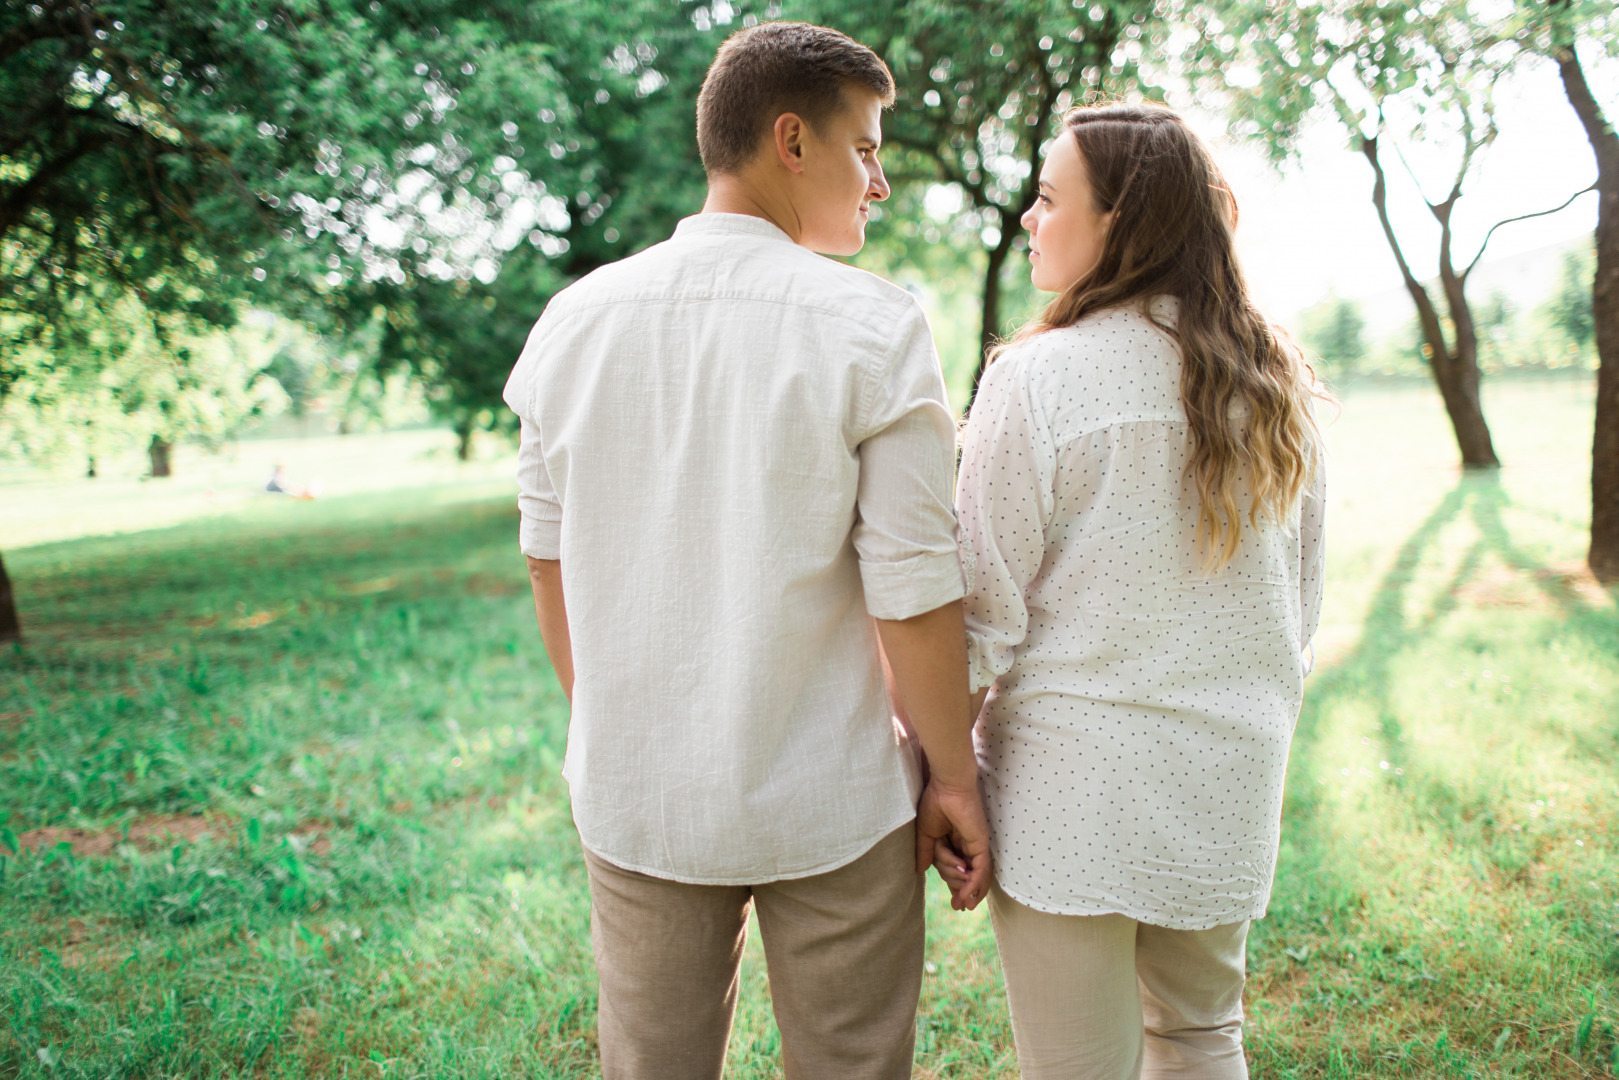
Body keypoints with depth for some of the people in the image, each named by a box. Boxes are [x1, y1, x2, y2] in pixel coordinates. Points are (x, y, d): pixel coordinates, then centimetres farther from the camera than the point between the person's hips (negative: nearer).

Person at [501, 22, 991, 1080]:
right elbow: (914, 592, -13)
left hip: (633, 797, 4)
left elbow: (552, 561, 6)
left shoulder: (575, 319, 0)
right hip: (828, 803, -3)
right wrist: (954, 774, 0)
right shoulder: (870, 327, -13)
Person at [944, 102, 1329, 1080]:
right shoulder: (1277, 388, 3)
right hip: (1229, 780, 6)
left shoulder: (1038, 378, -15)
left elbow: (981, 615, -14)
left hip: (1075, 787, -5)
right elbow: (1301, 605, 11)